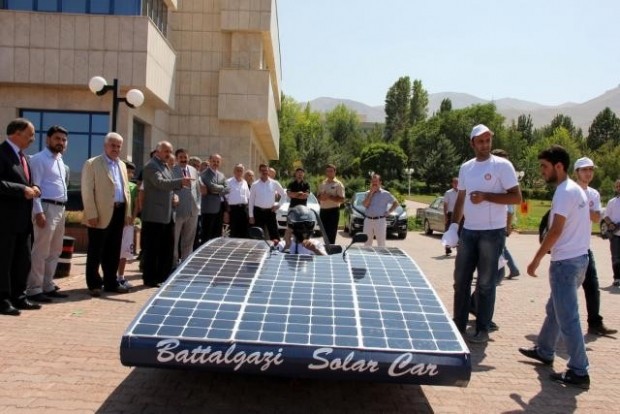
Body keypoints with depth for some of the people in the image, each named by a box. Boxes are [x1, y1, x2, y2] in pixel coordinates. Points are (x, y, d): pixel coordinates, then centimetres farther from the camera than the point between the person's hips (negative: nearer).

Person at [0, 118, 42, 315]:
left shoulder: (22, 155, 18)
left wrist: (32, 188, 3)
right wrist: (22, 190, -22)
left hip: (22, 217, 9)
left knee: (23, 261, 13)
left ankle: (18, 297, 23)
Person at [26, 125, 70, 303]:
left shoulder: (60, 161, 18)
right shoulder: (39, 159, -7)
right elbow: (35, 186, -14)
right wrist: (39, 211, -20)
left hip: (60, 209, 9)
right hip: (47, 208, -9)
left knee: (55, 251, 13)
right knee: (41, 251, -6)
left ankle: (47, 286, 21)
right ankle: (34, 289, 1)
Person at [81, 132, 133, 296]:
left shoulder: (122, 165, 17)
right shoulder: (92, 164, -3)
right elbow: (87, 191, -9)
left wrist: (128, 212, 12)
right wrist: (92, 214, -16)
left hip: (119, 212, 6)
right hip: (101, 214, -6)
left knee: (113, 251, 12)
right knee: (96, 251, 3)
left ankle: (111, 282, 20)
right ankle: (94, 284, 13)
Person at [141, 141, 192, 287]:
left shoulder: (166, 166, 19)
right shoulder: (151, 166, -11)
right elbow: (160, 183, -27)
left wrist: (173, 195, 8)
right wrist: (181, 182, -38)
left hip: (168, 215, 9)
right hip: (155, 215, -9)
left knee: (168, 247, 13)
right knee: (152, 248, -2)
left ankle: (164, 276, 22)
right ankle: (150, 279, 6)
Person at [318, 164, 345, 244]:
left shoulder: (338, 184, -5)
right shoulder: (322, 184, 14)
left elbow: (341, 199, -11)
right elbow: (318, 197, 18)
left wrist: (329, 197, -19)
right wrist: (321, 197, -5)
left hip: (333, 211, -6)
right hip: (323, 211, 6)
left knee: (331, 234, -6)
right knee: (325, 233, 10)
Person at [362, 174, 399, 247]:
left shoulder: (385, 194, 2)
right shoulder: (368, 193, 10)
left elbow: (396, 203, 6)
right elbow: (365, 204, -6)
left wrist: (389, 212, -4)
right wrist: (371, 192, -6)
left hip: (380, 220, -3)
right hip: (368, 220, 3)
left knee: (381, 244, 1)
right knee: (367, 243, 9)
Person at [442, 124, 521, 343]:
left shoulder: (502, 165, -7)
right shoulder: (465, 167, 10)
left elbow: (517, 197, -11)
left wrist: (486, 196, -20)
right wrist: (454, 225, 7)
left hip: (492, 232, -5)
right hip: (468, 231, 6)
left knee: (485, 283, 3)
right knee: (461, 279, 9)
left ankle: (482, 330, 14)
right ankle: (458, 325, 21)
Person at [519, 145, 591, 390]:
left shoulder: (565, 192, -17)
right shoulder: (576, 189, 13)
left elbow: (555, 231, -21)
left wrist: (536, 259, -15)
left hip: (566, 262, -10)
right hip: (578, 257, 10)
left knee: (567, 318, -4)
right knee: (555, 309, 22)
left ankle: (578, 372, 2)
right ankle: (544, 351, 36)